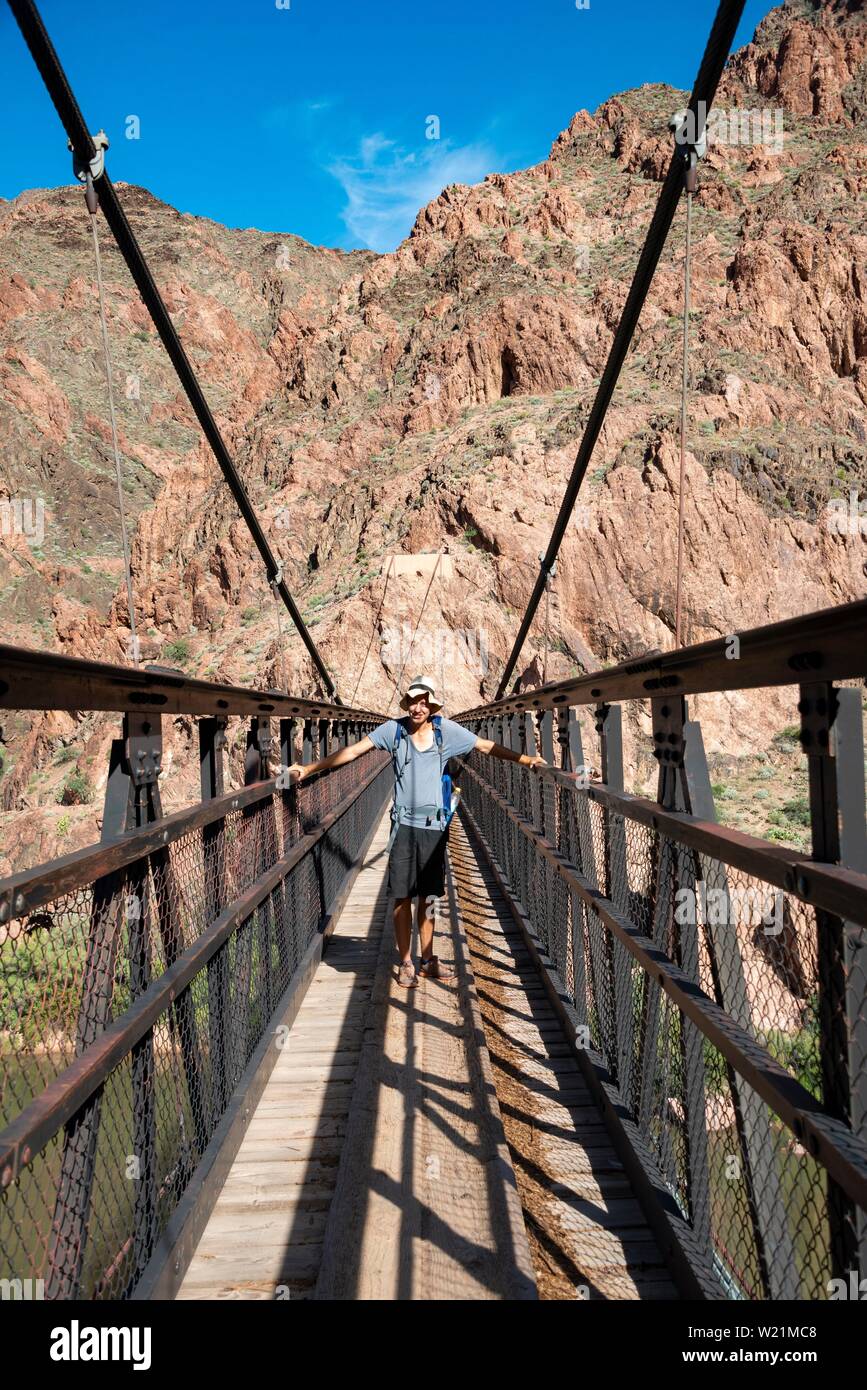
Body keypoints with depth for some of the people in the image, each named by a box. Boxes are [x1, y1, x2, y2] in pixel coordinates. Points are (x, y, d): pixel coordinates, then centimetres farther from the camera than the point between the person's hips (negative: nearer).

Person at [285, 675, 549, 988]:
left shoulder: (446, 730, 0)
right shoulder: (393, 729, -2)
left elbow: (487, 746, 6)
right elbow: (353, 751, -3)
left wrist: (526, 759, 0)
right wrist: (307, 769, -7)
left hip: (435, 826, 1)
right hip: (405, 824, -1)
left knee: (428, 896, 12)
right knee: (403, 897, 3)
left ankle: (428, 961, 26)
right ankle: (406, 964, 16)